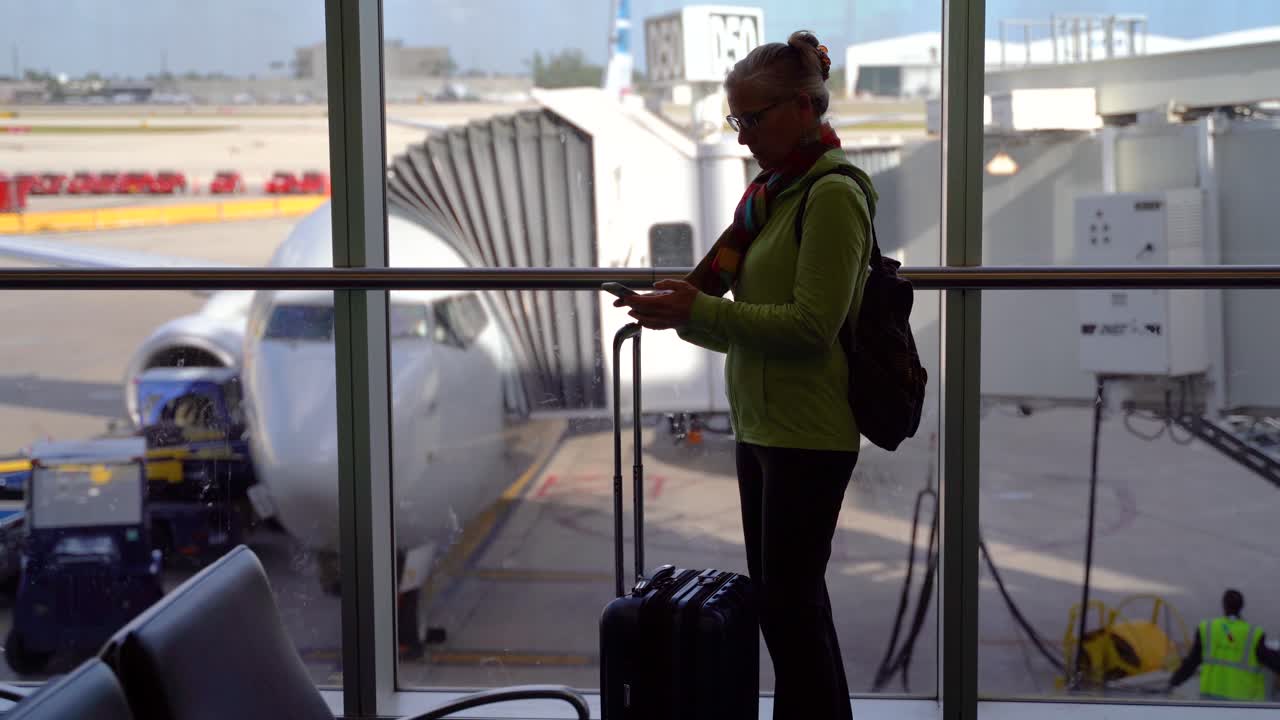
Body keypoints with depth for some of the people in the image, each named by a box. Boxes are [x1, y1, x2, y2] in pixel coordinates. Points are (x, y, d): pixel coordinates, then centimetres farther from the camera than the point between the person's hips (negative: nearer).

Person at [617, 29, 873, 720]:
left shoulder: (831, 195, -14)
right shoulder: (776, 190, 14)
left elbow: (810, 325, -21)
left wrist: (698, 313, -21)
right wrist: (683, 308, 0)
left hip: (807, 434, -10)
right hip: (762, 426, 10)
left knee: (791, 606, -4)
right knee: (779, 595, 16)